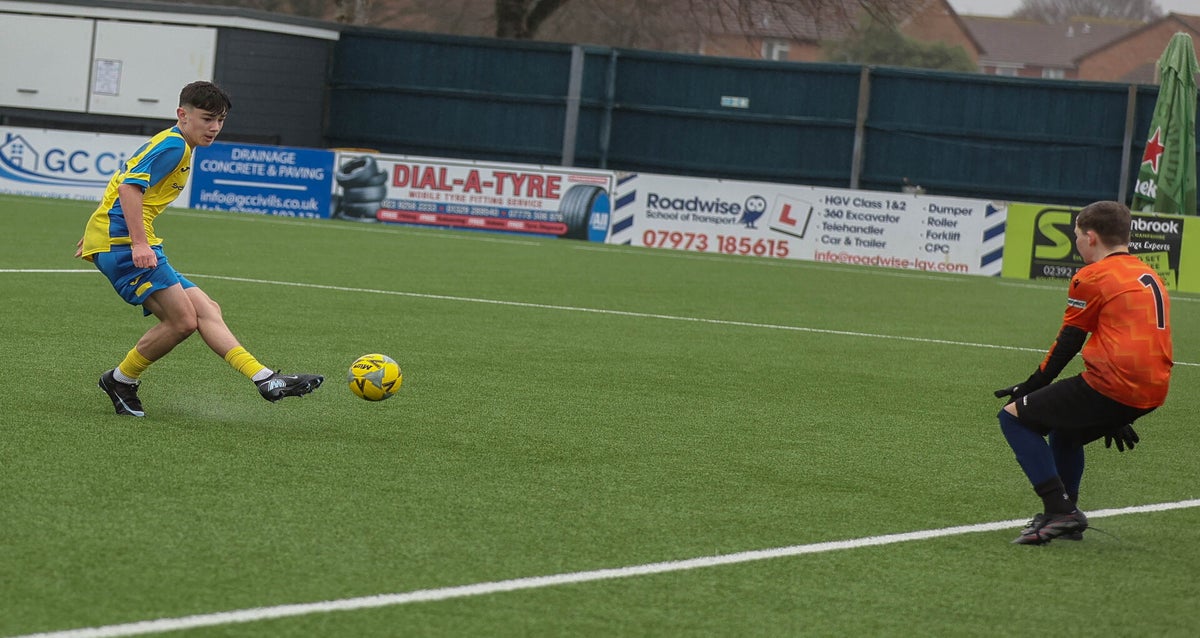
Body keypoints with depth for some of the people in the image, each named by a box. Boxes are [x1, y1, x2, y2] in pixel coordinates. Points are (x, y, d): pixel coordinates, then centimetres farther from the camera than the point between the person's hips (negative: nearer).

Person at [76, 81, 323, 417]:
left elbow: (121, 185, 33)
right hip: (122, 242, -11)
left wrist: (95, 234, 38)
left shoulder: (170, 145, 25)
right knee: (183, 320, -18)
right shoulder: (173, 145, -8)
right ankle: (121, 380, -4)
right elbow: (130, 187, -21)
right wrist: (139, 243, -29)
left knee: (207, 310, 3)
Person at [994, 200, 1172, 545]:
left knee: (1014, 416, 4)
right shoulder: (1150, 276, 20)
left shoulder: (1092, 277, -4)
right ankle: (1065, 514, 22)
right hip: (1152, 392, 9)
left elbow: (1067, 344, -1)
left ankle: (1060, 509, -7)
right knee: (1063, 427, 32)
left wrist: (1030, 387, 11)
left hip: (1110, 386, -9)